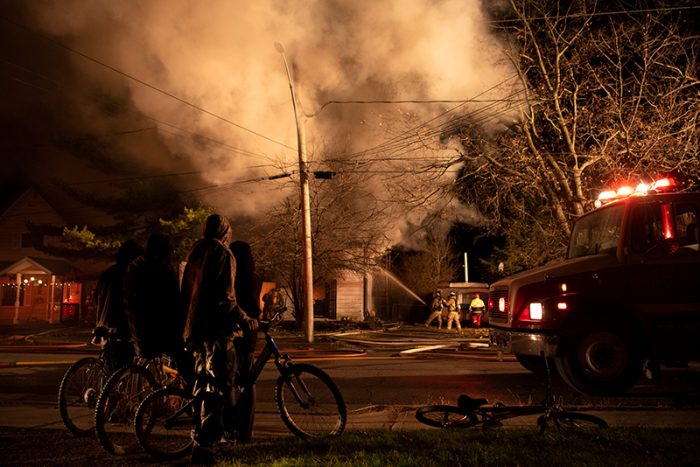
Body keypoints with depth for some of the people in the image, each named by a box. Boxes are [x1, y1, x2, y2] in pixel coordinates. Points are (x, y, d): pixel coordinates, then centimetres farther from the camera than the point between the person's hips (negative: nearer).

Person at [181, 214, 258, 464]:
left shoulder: (195, 252, 14)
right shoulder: (222, 253, -11)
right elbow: (224, 297, -19)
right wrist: (244, 319, -10)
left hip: (196, 328, 9)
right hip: (215, 329, -9)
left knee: (203, 385, 19)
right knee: (218, 387, -7)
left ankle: (198, 441, 28)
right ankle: (205, 446, -9)